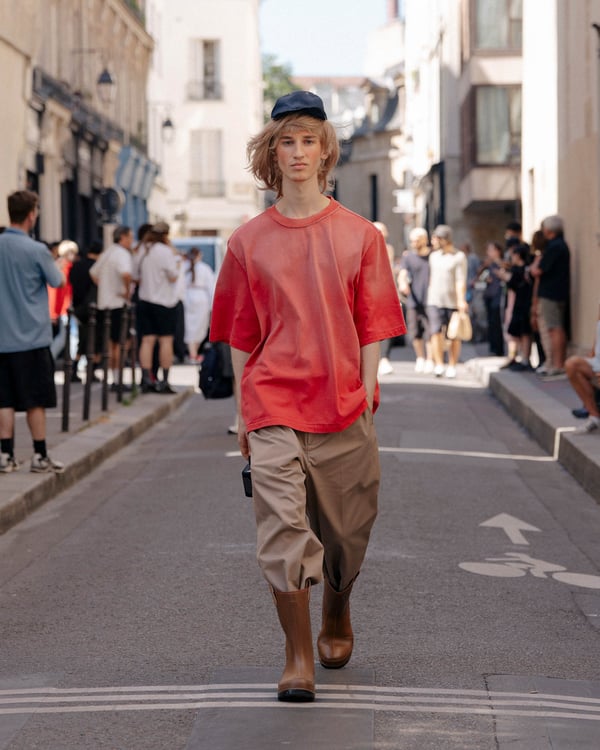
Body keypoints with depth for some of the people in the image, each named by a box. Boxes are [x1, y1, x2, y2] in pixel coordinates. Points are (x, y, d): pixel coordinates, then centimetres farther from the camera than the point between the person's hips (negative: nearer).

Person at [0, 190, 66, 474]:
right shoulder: (36, 250, -13)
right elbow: (59, 282, 2)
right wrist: (53, 264, 19)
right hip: (32, 336, -4)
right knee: (36, 400, 4)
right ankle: (40, 456, 9)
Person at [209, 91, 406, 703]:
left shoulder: (359, 235, 4)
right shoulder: (249, 240, 5)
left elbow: (371, 325, 4)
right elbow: (240, 335, 8)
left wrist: (366, 395, -3)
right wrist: (243, 411, 6)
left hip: (345, 404, 1)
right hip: (273, 405, -1)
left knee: (344, 527, 11)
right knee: (282, 526, -10)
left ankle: (337, 616, 39)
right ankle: (297, 656, -1)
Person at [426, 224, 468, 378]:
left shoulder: (459, 257, -3)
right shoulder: (434, 256, 14)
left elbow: (461, 281, -10)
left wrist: (461, 300, -19)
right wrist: (429, 295, 19)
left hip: (453, 302, -3)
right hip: (435, 302, 3)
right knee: (436, 333, -12)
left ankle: (452, 366, 12)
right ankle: (439, 365, -12)